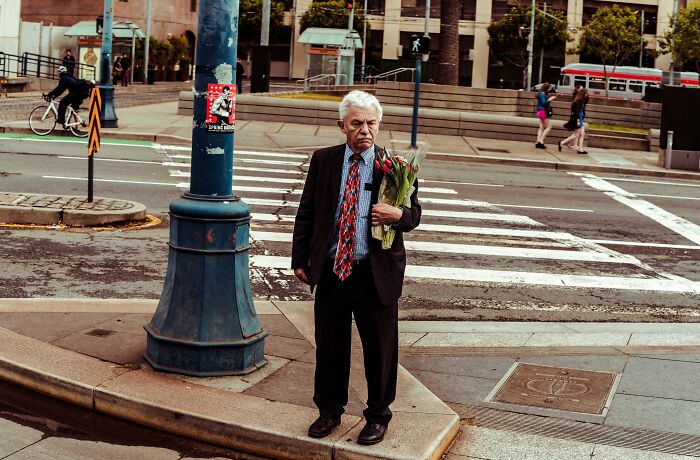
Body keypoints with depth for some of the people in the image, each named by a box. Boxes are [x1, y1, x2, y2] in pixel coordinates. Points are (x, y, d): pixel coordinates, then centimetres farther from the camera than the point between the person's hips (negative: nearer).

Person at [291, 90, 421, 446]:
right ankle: (329, 410, 33)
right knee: (329, 346, 14)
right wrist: (300, 259, 4)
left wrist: (398, 215, -21)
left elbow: (414, 213, 3)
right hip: (330, 270, 2)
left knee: (380, 348, 8)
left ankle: (378, 416, 27)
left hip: (377, 273, -2)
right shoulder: (323, 160, 4)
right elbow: (306, 212, 7)